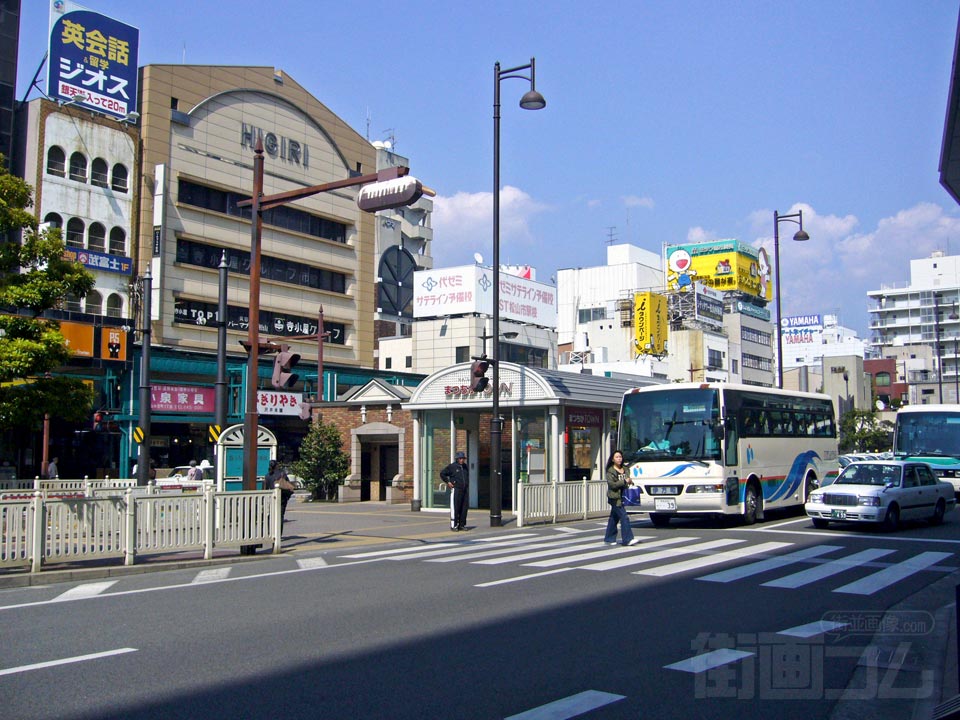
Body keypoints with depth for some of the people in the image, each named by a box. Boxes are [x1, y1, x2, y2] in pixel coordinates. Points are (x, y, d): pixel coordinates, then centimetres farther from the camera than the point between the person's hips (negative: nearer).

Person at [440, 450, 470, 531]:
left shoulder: (465, 467, 13)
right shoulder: (452, 466, -5)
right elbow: (442, 474, 0)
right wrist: (448, 482, -5)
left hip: (465, 490, 6)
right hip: (456, 490, -6)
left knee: (464, 508, 4)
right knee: (455, 508, -7)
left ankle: (462, 525, 11)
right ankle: (453, 526, -3)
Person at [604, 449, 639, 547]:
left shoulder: (625, 470, 14)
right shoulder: (610, 471, -8)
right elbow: (612, 484, -16)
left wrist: (630, 482, 3)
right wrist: (624, 481, -17)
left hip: (622, 497, 7)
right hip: (615, 497, -7)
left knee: (614, 518, 13)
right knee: (624, 517, -13)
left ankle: (609, 538, 20)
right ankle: (628, 539, -13)